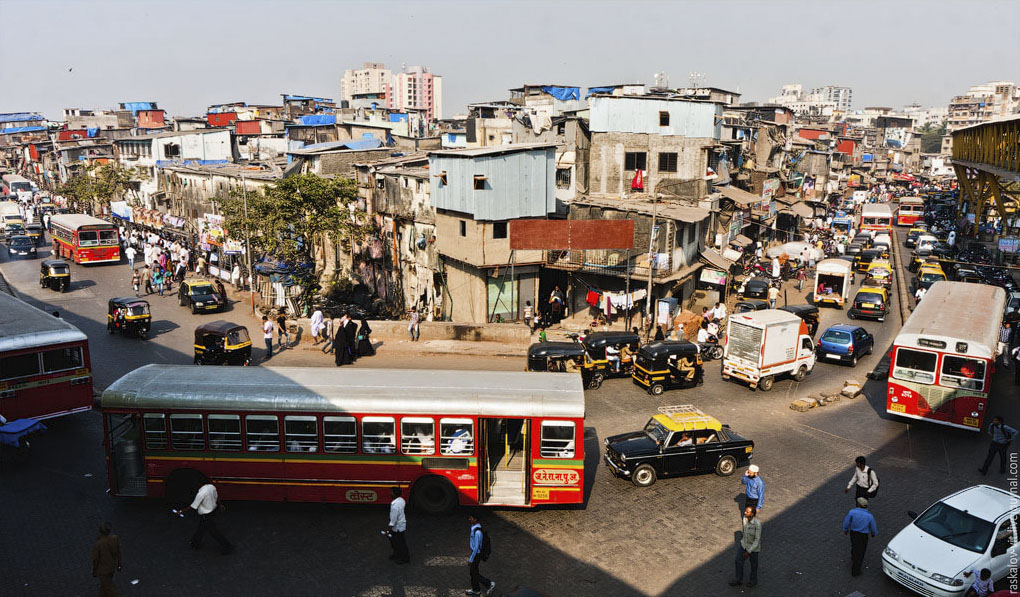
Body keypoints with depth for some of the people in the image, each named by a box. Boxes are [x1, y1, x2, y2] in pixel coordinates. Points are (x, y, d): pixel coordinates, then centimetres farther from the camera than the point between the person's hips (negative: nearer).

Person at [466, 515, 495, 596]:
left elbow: (476, 547, -26)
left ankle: (490, 584, 20)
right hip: (474, 551, 9)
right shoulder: (474, 526, -4)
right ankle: (475, 590, 37)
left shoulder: (477, 532, -33)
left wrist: (471, 559, -18)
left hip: (476, 554, -9)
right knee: (472, 571, 21)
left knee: (474, 573, 6)